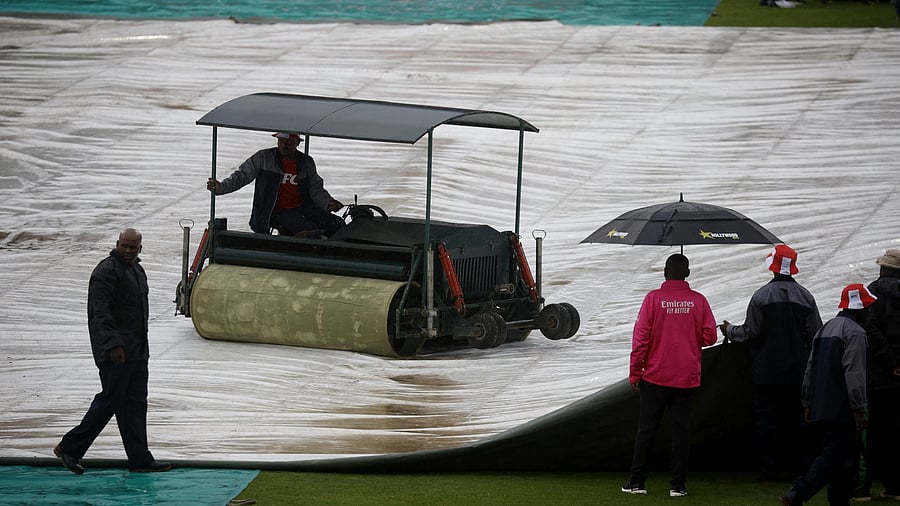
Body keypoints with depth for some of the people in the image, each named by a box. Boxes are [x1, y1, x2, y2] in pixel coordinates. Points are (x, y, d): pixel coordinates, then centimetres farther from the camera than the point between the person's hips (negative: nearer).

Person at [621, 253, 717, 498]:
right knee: (681, 429, 6)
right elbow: (709, 336, -2)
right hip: (687, 377, 1)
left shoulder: (653, 299, -8)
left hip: (655, 377, -1)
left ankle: (638, 481, 9)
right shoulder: (698, 301, -3)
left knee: (646, 428, 7)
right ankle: (678, 484, 4)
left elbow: (641, 338, -9)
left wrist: (634, 374, -2)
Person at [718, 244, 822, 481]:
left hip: (767, 372, -3)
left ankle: (769, 468, 2)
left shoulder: (761, 296, -10)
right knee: (798, 417, 10)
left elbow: (750, 332, -8)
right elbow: (816, 334, 2)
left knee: (766, 417, 3)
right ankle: (801, 467, 10)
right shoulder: (805, 297, -1)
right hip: (798, 371, 3)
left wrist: (729, 330, 11)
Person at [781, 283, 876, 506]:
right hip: (841, 410, -9)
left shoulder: (824, 330, 18)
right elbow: (854, 373, -17)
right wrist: (858, 408, -17)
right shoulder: (855, 333, -10)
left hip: (819, 409, 9)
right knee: (834, 455, -10)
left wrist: (807, 403, 23)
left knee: (845, 454, 15)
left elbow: (810, 369, 20)